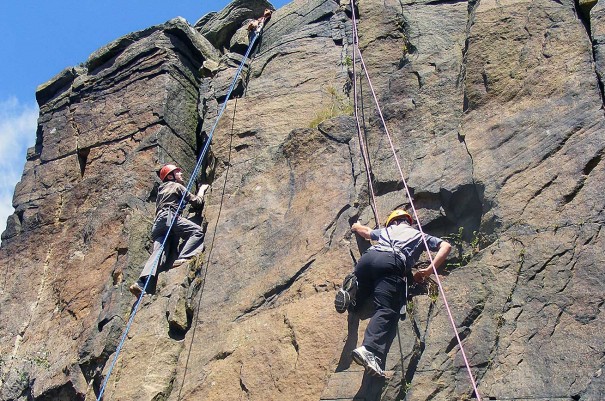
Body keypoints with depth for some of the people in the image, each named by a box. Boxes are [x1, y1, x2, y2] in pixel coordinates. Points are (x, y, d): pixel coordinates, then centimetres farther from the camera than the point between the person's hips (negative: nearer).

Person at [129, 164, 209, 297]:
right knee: (197, 231, -15)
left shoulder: (162, 189, 36)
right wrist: (202, 189, 28)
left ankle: (141, 283, -28)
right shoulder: (177, 186, 13)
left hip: (158, 221, 8)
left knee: (157, 251, -8)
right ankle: (181, 258, -35)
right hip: (170, 216, -8)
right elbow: (197, 202, 9)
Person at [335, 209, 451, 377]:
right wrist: (428, 271, 20)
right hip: (392, 263, -3)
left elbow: (365, 230, 58)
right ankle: (370, 350, -42)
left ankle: (353, 287, -16)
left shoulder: (386, 230, 40)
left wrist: (356, 226, 81)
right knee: (386, 311, -17)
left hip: (368, 257, 3)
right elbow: (446, 246, 24)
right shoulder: (419, 235, 35)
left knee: (355, 300, 20)